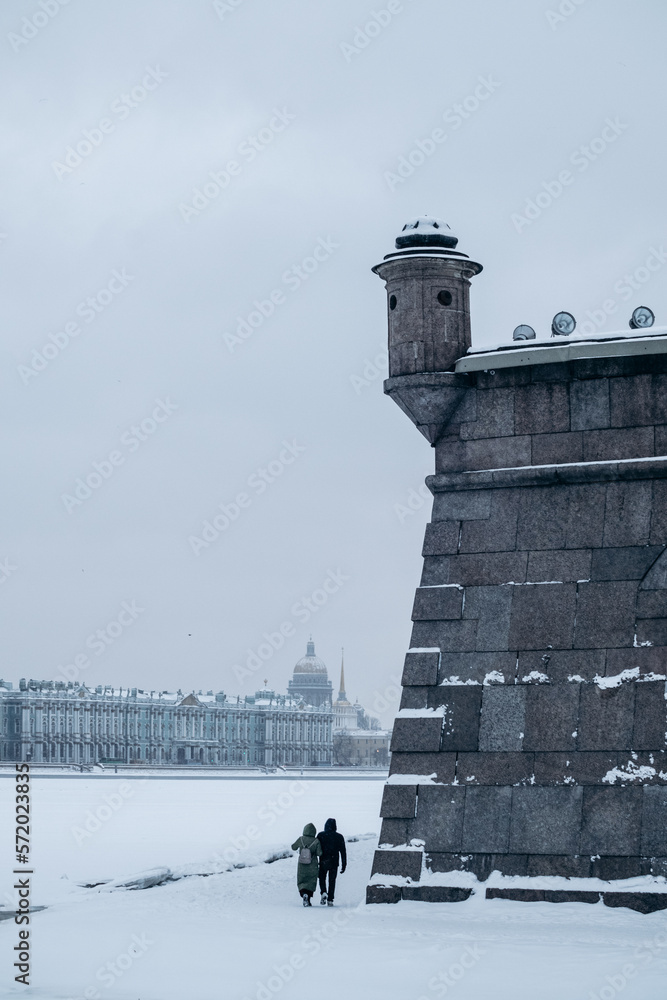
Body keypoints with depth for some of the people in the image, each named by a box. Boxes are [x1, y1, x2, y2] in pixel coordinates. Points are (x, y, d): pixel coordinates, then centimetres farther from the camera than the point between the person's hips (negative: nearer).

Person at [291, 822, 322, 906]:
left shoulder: (301, 839, -8)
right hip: (312, 867, -1)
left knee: (301, 882, 13)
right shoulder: (316, 841, -13)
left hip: (301, 865, 1)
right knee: (311, 882, 12)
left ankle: (303, 893, -14)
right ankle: (308, 899, 0)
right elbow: (319, 853, -14)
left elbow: (293, 847, 6)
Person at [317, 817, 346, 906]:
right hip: (334, 862, 1)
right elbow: (343, 852, 2)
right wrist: (344, 865, 6)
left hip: (323, 862, -1)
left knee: (322, 878, 15)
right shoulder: (339, 837, 3)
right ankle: (330, 900, 4)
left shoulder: (320, 835, -1)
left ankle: (323, 892, -10)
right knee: (332, 881, 9)